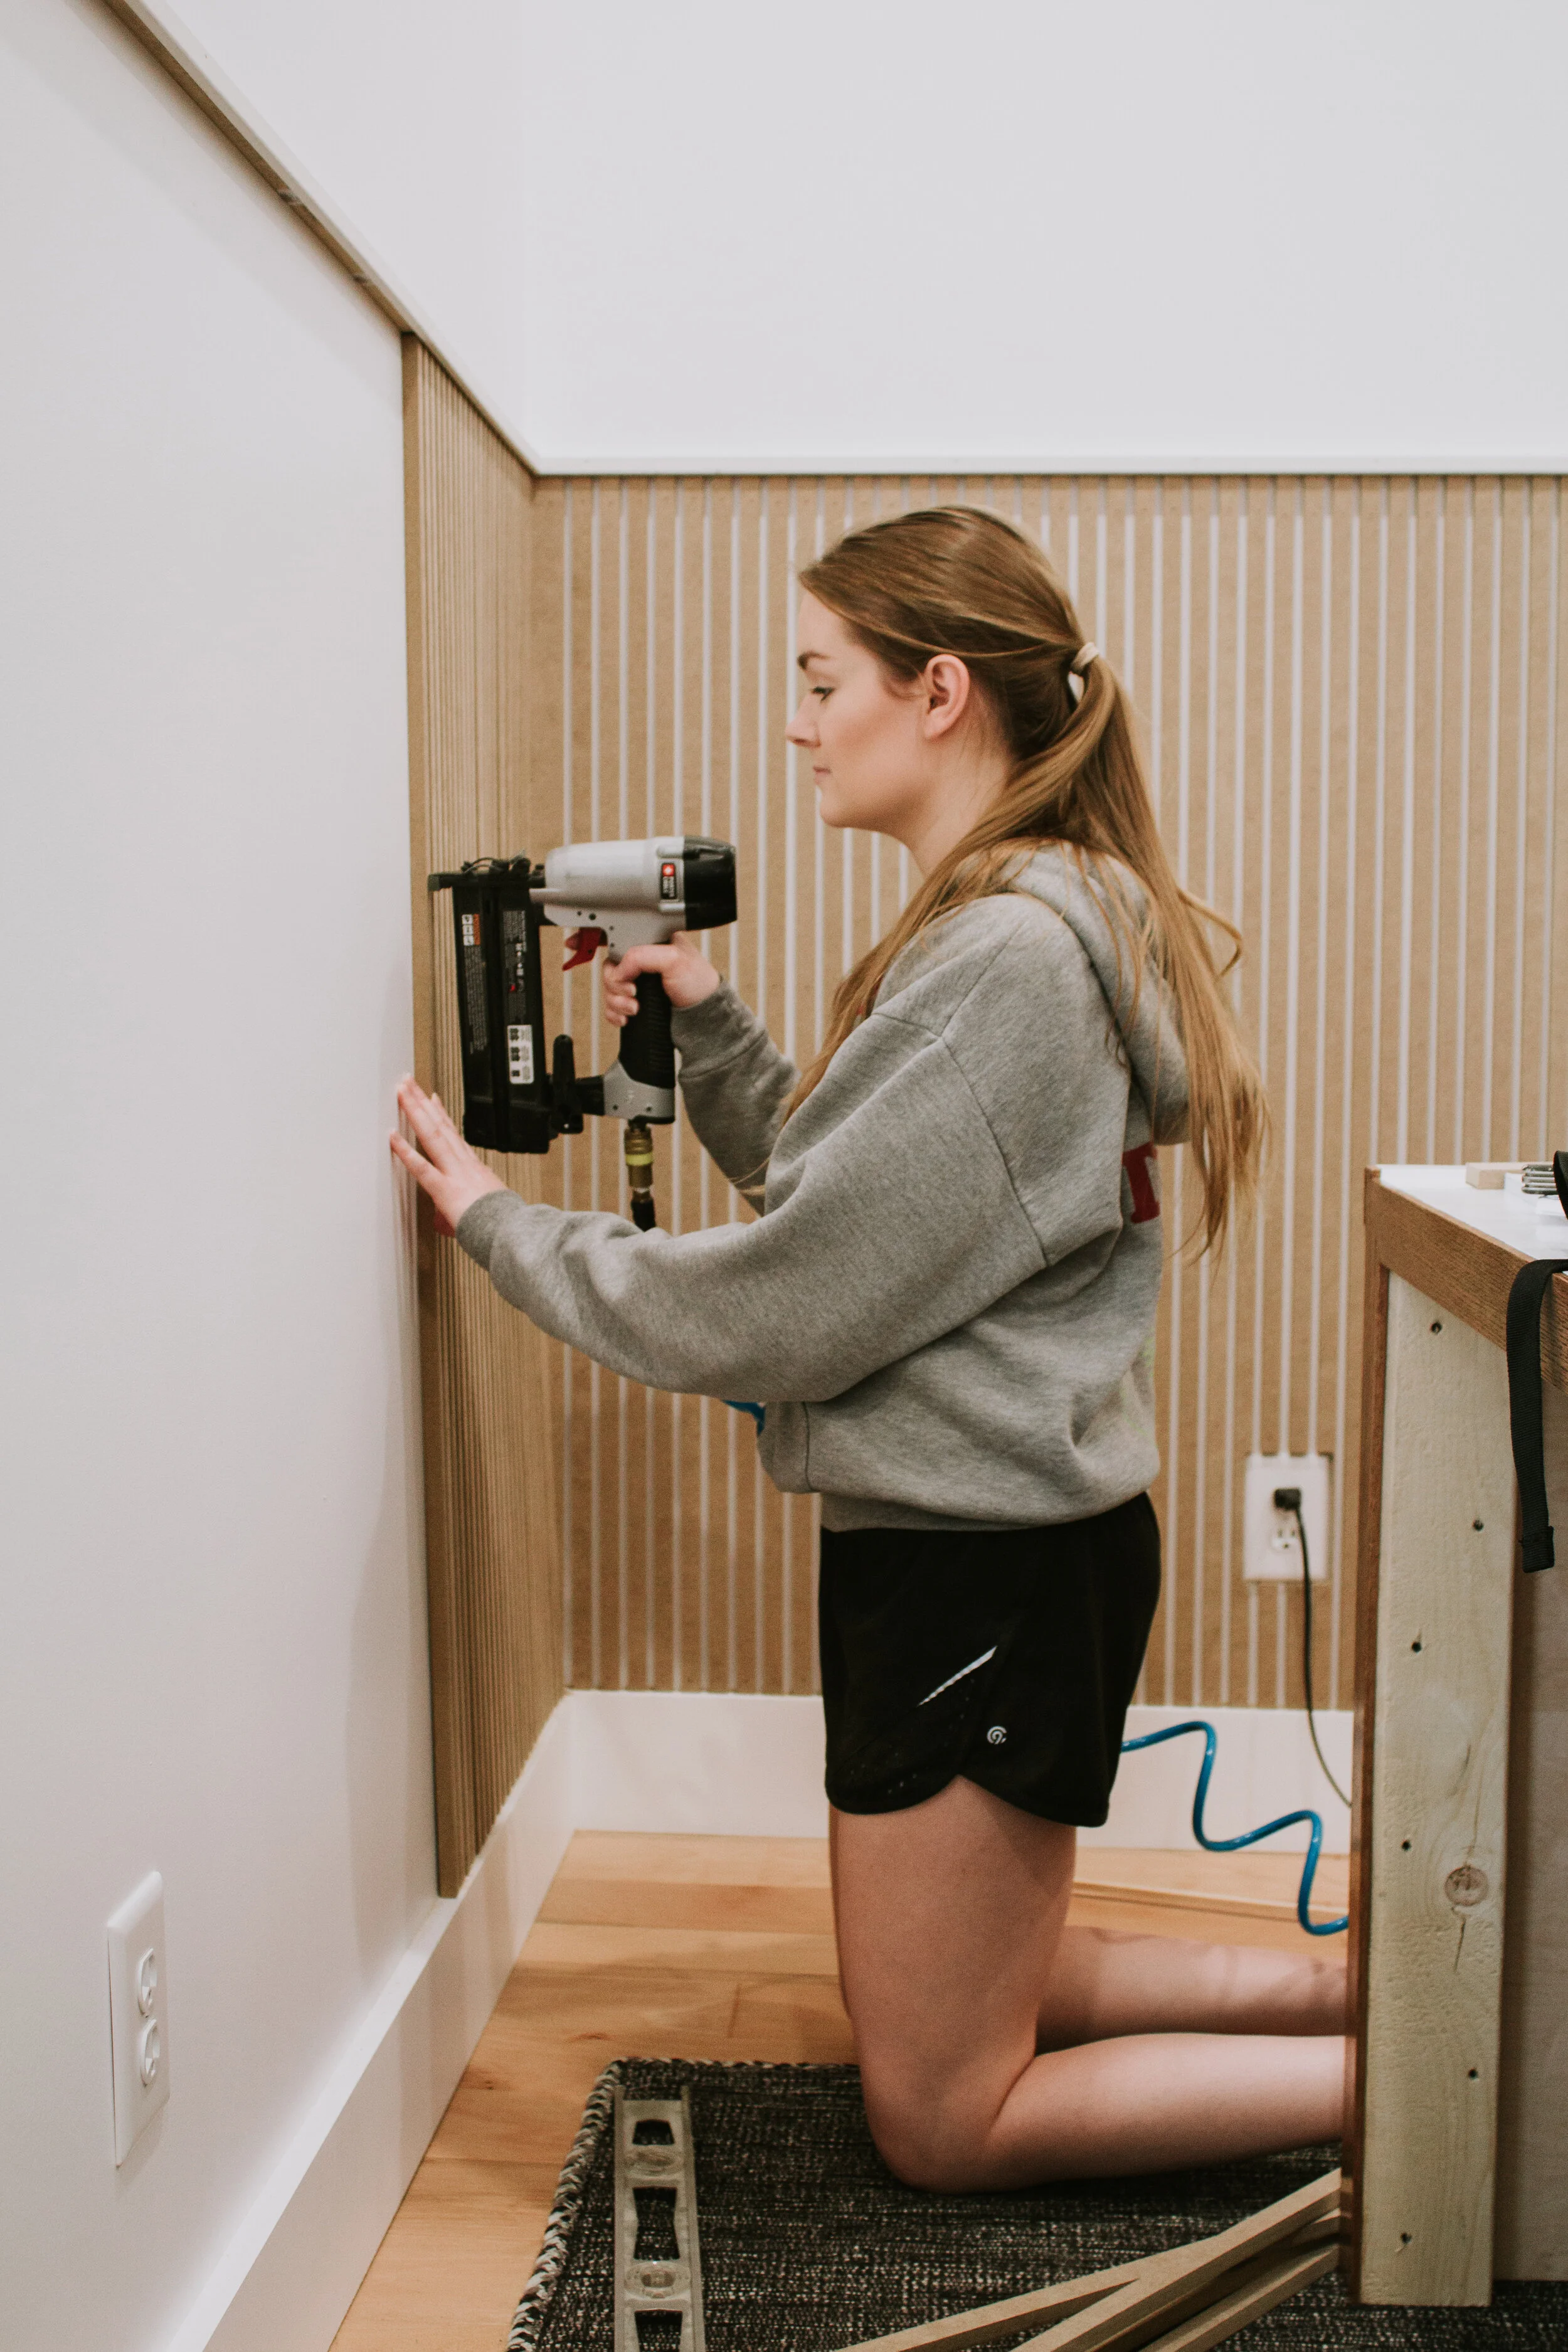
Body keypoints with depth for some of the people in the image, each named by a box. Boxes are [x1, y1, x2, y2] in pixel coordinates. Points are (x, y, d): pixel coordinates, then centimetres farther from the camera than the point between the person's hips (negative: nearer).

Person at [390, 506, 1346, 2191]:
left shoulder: (1003, 960, -22)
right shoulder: (1040, 920, 10)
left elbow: (779, 1310, -21)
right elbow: (842, 1201, 13)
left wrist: (500, 1226, -9)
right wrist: (706, 1036, 3)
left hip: (983, 1561, -10)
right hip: (983, 1533, 10)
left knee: (941, 2122, 7)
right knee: (986, 1995, 25)